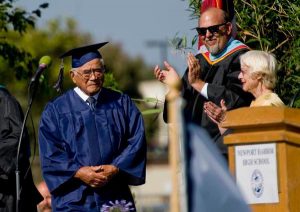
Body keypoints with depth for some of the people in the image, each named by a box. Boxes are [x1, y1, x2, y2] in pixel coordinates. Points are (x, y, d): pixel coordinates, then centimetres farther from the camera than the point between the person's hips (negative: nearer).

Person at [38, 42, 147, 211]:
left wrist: (115, 169, -12)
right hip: (74, 198, -1)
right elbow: (51, 154, -1)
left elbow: (137, 142, 2)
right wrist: (79, 172, -15)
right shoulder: (56, 110, 5)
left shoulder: (122, 104, 10)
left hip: (115, 197, 1)